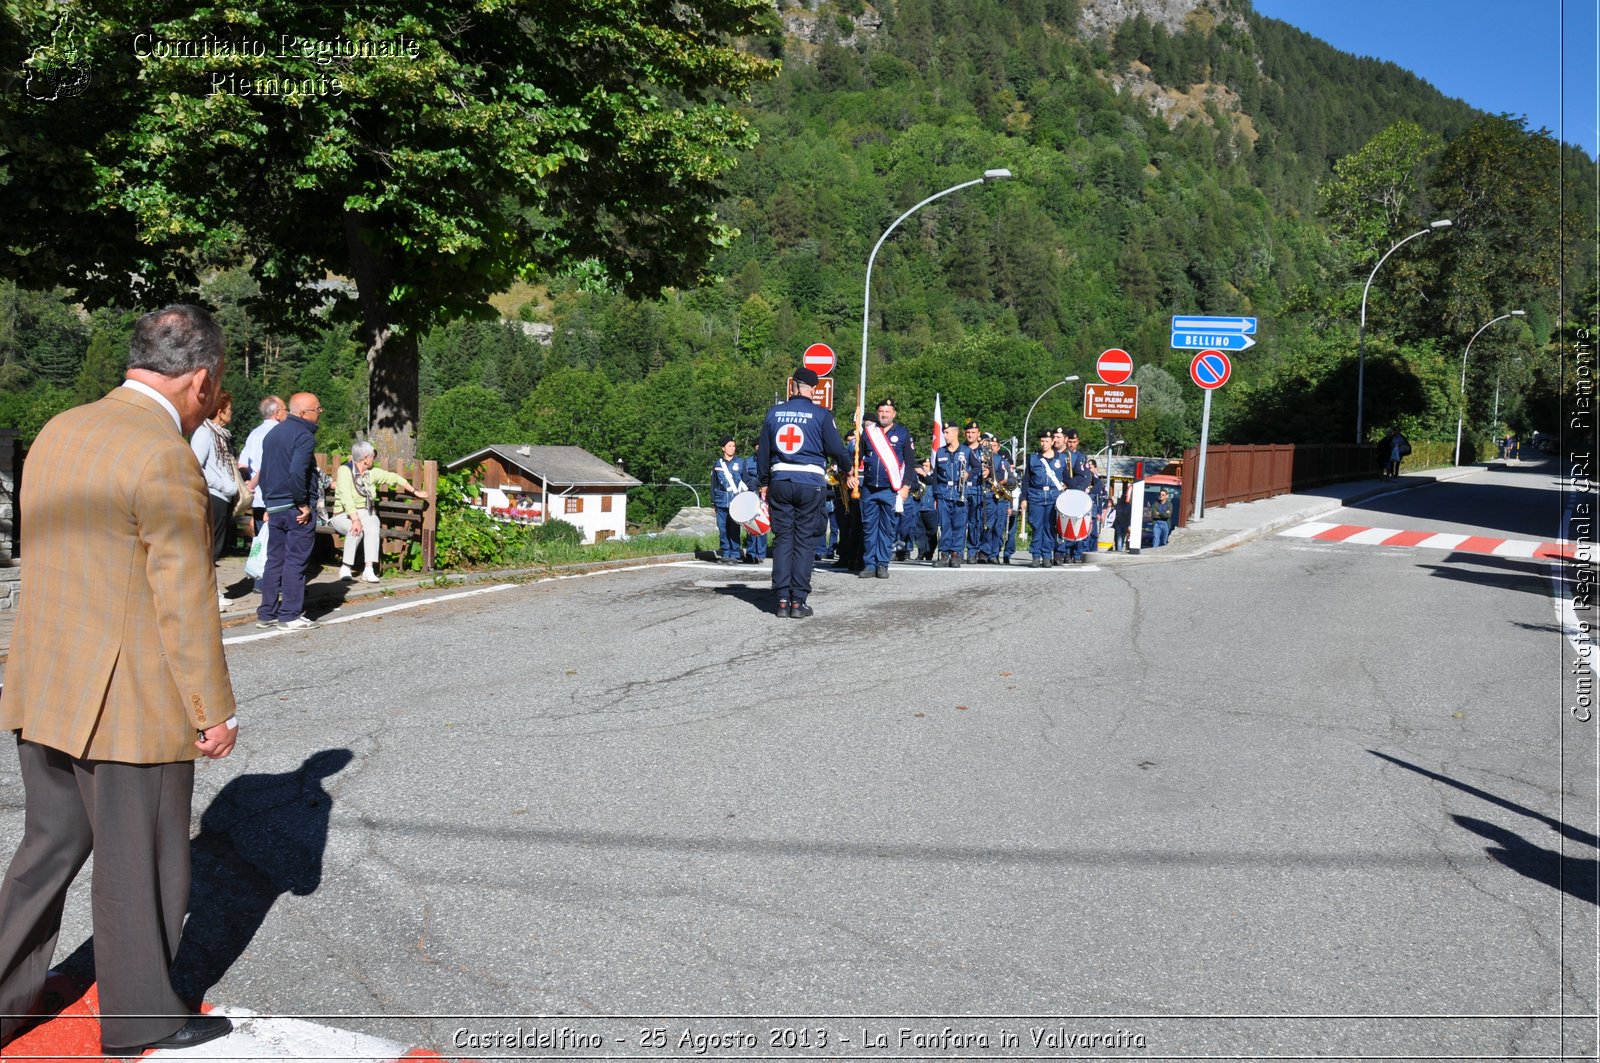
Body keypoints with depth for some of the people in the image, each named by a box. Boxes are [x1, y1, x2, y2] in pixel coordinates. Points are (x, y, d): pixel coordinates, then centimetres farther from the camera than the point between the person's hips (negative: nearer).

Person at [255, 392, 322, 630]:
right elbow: (297, 472, -26)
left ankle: (266, 614, 14)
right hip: (297, 510, -8)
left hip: (274, 509, 8)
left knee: (274, 560, 12)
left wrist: (269, 504, 19)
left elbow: (264, 472, 18)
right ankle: (290, 615, 0)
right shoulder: (304, 436, -13)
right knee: (295, 561, -2)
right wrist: (303, 504, -17)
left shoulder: (273, 434, 15)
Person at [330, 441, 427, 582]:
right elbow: (346, 498, -21)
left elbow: (394, 478, 24)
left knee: (373, 528, -32)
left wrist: (415, 492, 26)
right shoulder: (345, 470, -9)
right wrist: (355, 519, -33)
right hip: (345, 515, -4)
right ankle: (345, 568, -24)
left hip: (366, 514, 4)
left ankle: (368, 570, -39)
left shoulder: (372, 473, 9)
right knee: (356, 530, -37)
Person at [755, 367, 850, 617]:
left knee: (782, 539, 8)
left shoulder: (774, 412, 7)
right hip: (811, 483, -3)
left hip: (780, 481, 3)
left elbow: (763, 452, 11)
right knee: (805, 541, 2)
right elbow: (836, 448, -2)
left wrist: (764, 483, 20)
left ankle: (782, 600, 5)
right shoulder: (820, 414, -4)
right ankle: (798, 601, 1)